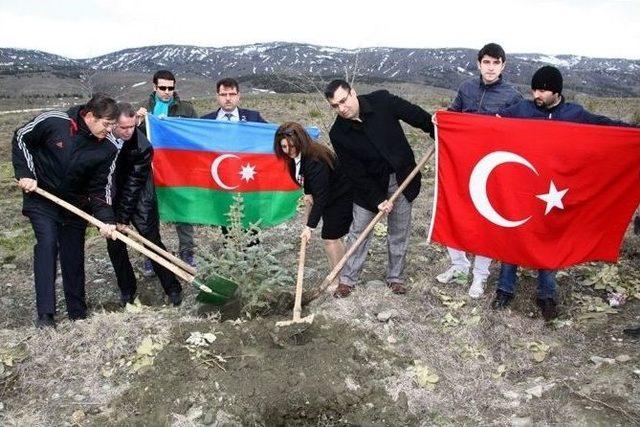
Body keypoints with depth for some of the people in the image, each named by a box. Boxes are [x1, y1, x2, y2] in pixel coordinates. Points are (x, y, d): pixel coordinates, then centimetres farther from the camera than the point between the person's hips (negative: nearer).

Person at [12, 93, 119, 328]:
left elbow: (101, 186, -10)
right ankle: (45, 314, -12)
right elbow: (20, 139, -4)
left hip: (75, 203, 2)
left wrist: (105, 219, -22)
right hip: (41, 197, -2)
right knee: (47, 243, -16)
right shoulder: (53, 121, -21)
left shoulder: (109, 147, -15)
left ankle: (78, 313, 18)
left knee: (74, 254, 5)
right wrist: (25, 174, -13)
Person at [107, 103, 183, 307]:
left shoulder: (142, 147, -25)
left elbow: (133, 183, -22)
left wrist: (123, 217, -19)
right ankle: (127, 289, 22)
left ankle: (173, 288, 7)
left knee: (152, 242, -5)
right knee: (114, 244, 5)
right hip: (111, 196, 4)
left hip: (139, 198, -4)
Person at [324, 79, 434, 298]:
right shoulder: (338, 134, -16)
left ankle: (395, 277, 27)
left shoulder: (382, 100, -16)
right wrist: (377, 199, -17)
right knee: (358, 231, 5)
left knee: (399, 233, 10)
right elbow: (355, 173, -14)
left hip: (402, 179, 1)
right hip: (369, 185, 0)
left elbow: (415, 114, -4)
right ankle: (347, 279, 21)